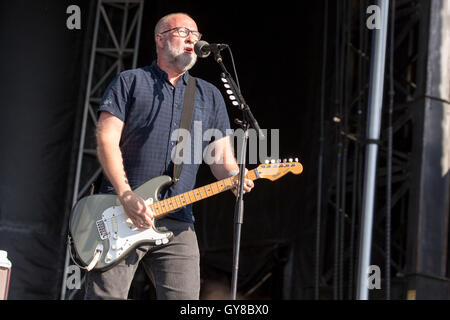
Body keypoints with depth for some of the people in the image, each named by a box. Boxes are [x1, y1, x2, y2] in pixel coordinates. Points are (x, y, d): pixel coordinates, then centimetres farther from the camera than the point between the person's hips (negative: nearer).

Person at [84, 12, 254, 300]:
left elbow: (222, 155, 15)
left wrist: (236, 179, -10)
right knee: (107, 296, -7)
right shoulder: (130, 82, 8)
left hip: (177, 224, 3)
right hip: (120, 215, -3)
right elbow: (106, 139, -2)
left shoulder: (210, 95, 20)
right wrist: (126, 196, -15)